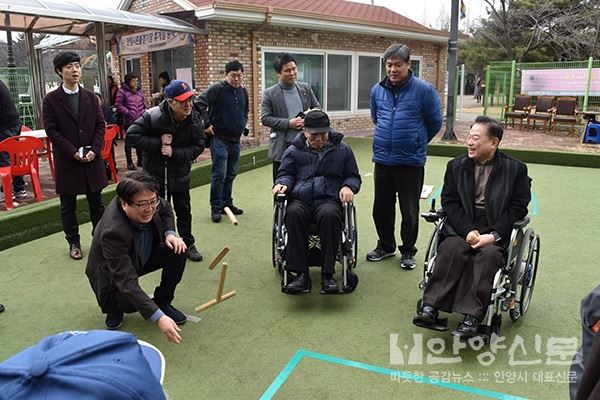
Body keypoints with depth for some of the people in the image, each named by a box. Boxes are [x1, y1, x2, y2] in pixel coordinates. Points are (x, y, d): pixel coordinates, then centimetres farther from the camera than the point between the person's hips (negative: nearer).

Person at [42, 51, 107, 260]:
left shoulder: (91, 97, 6)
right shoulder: (51, 100, -3)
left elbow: (100, 126, 3)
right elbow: (52, 131, -8)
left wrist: (94, 150, -10)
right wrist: (73, 152, -15)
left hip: (92, 159, 2)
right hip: (66, 161, -2)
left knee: (96, 202, 11)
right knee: (68, 205, 9)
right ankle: (73, 242, 22)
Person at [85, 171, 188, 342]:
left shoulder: (148, 199, -24)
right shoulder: (113, 231, -41)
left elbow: (166, 210, 3)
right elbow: (126, 282, -42)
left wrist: (170, 233, -18)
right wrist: (158, 317, -49)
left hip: (142, 258, 6)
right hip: (114, 279, -5)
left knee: (177, 251, -16)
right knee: (131, 302, -31)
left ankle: (163, 301, 4)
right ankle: (115, 307, 7)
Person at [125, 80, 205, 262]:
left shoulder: (194, 119, -11)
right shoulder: (153, 117, -22)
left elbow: (198, 146, -11)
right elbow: (131, 137, -21)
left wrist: (174, 153, -24)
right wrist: (158, 142, -26)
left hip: (181, 174, 4)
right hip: (157, 174, -4)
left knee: (184, 211, 17)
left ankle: (188, 244, 33)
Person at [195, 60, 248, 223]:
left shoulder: (243, 91, 10)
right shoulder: (217, 89, -11)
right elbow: (199, 103, -18)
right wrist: (206, 124, -17)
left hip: (236, 139, 7)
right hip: (219, 139, -6)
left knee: (231, 174, 13)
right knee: (219, 174, -7)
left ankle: (227, 203, 26)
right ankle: (215, 207, 5)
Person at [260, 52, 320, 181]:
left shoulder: (306, 88, 6)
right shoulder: (269, 93, -3)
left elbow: (317, 109, 13)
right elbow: (265, 119, -7)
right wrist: (288, 123, -16)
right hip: (282, 147, -3)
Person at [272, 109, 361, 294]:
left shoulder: (342, 150, 15)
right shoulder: (294, 151, 15)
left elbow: (353, 176, 20)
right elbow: (285, 173, 19)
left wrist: (348, 187, -4)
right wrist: (282, 184, -6)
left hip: (328, 200, 0)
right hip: (300, 199, 1)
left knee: (329, 215, -38)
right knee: (294, 213, -36)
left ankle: (328, 274, -29)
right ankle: (301, 274, -32)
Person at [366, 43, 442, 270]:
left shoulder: (424, 90, -8)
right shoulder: (377, 90, 4)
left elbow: (434, 123, 2)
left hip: (411, 162, -4)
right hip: (382, 160, 4)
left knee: (409, 211, 6)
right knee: (381, 208, 13)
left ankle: (408, 251, 24)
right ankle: (386, 245, 33)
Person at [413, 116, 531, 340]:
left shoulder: (515, 169, 4)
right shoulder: (456, 166, 10)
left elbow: (518, 208, -1)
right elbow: (449, 202, 3)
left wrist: (494, 235, -15)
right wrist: (467, 231, -14)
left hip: (496, 230, -1)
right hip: (463, 226, 2)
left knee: (488, 254, -31)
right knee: (451, 248, -29)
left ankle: (471, 317, -34)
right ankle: (431, 306, -30)